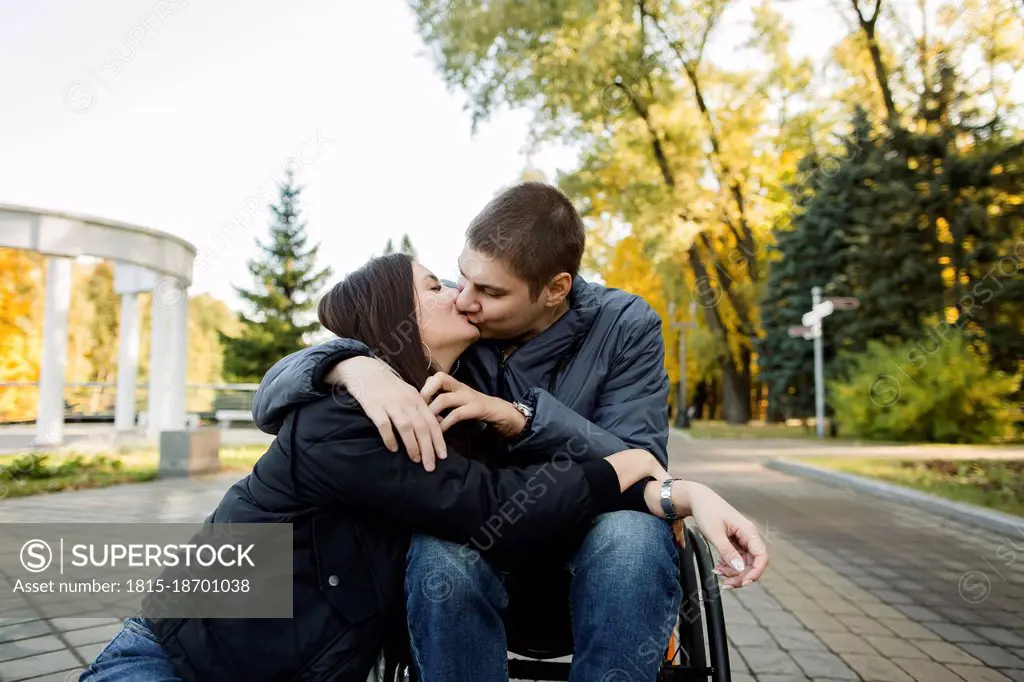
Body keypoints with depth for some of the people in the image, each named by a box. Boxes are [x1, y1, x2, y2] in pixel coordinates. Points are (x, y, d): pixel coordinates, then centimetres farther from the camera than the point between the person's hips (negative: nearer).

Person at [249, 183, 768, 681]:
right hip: (477, 569, 1)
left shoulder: (624, 327, -7)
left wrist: (516, 416, -31)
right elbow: (273, 399, -11)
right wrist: (352, 366, -34)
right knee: (439, 551, -34)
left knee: (633, 531, -34)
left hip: (597, 571, 0)